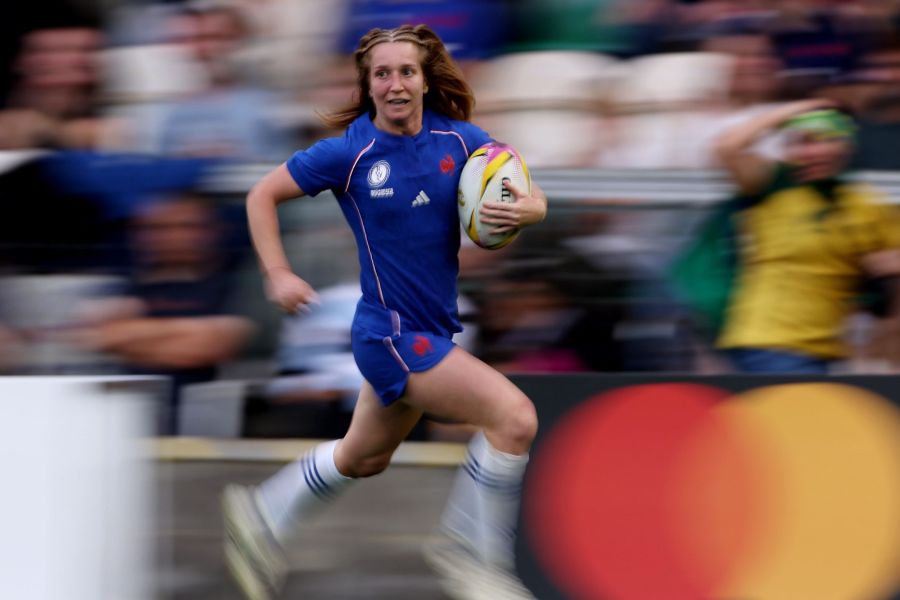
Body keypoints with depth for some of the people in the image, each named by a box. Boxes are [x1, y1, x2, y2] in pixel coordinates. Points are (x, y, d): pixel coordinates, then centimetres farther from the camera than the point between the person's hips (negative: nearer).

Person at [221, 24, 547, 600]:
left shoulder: (460, 139, -3)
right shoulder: (350, 152, -14)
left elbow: (531, 197, 2)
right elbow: (263, 195, -3)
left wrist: (527, 208, -21)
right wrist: (279, 276, -11)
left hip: (431, 330, 7)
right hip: (391, 332, -7)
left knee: (364, 458, 26)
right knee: (514, 417, -19)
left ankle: (263, 518, 45)